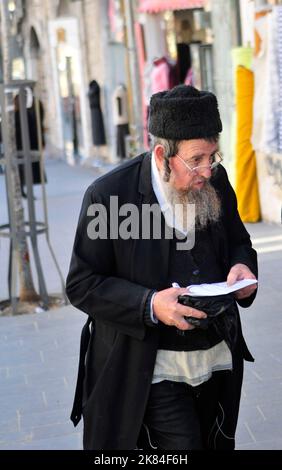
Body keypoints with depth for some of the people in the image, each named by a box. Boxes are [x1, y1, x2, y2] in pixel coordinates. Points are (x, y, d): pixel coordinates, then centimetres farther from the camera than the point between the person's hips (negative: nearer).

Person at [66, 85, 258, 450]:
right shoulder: (108, 195, -16)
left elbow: (238, 240, 16)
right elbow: (82, 285, -13)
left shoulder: (215, 180, -1)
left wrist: (242, 266, -9)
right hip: (153, 370, -5)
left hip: (219, 361, 6)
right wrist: (149, 305, -26)